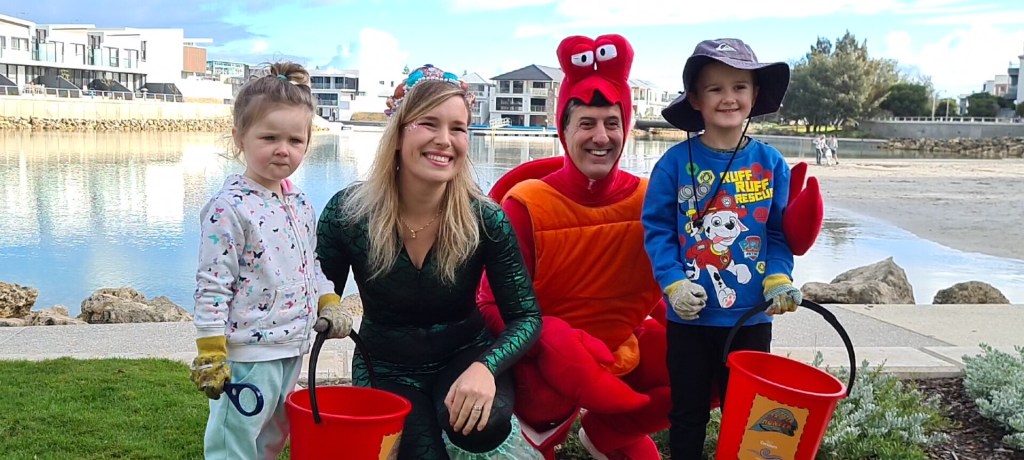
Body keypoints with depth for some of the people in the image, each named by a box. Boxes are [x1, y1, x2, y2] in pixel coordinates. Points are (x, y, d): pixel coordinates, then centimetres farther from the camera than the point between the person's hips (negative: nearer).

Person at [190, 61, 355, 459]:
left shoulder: (300, 203, 7)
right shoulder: (229, 208, -16)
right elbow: (212, 285, -16)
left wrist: (329, 302, 8)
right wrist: (210, 353, -17)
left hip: (292, 351, 8)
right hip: (247, 356, -8)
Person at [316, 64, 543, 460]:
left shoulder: (486, 220, -16)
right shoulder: (347, 212, -15)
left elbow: (526, 316, -14)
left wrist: (485, 367, -33)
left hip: (463, 356, 0)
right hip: (386, 368, 1)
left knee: (484, 426, -32)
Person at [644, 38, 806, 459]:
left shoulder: (771, 163, -2)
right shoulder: (675, 162, -8)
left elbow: (780, 233, 3)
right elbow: (657, 229, -6)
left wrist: (778, 278, -12)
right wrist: (674, 282, -17)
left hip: (751, 315, 2)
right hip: (689, 315, -1)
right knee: (688, 411, 14)